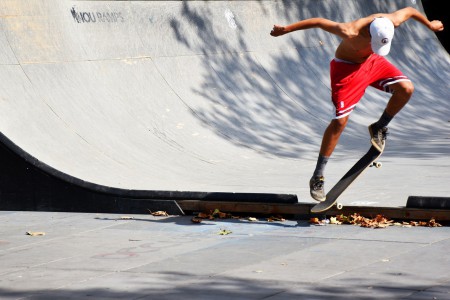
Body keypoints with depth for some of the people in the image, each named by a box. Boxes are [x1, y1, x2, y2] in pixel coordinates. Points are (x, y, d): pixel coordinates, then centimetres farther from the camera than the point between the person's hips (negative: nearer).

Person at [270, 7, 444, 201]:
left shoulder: (392, 22, -26)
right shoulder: (350, 33, -39)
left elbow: (409, 10, -4)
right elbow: (318, 22, -28)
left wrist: (430, 24, 15)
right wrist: (286, 29, -21)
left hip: (372, 61, 5)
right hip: (346, 68, -5)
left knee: (406, 88, -18)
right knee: (340, 121, -11)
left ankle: (379, 128, 8)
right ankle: (317, 177, -4)